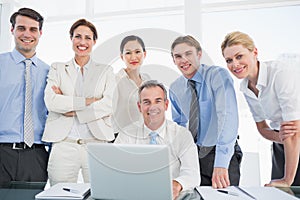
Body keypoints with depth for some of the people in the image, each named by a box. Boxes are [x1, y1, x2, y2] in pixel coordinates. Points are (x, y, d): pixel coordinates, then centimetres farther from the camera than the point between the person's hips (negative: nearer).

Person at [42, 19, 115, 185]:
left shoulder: (106, 71, 11)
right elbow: (51, 102, -5)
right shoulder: (57, 69, 12)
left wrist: (71, 110, -8)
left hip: (97, 144, 0)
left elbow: (109, 106, -3)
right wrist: (90, 100, -10)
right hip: (64, 145, 1)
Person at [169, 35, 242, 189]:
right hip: (193, 153, 4)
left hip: (223, 153, -4)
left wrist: (221, 163, -35)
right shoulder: (175, 88, 0)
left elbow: (228, 117, -28)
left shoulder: (218, 75, -16)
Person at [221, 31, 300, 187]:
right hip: (283, 146, 6)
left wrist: (287, 180, -23)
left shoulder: (282, 73, -24)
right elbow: (262, 127, 7)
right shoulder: (245, 87, -2)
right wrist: (279, 137, -17)